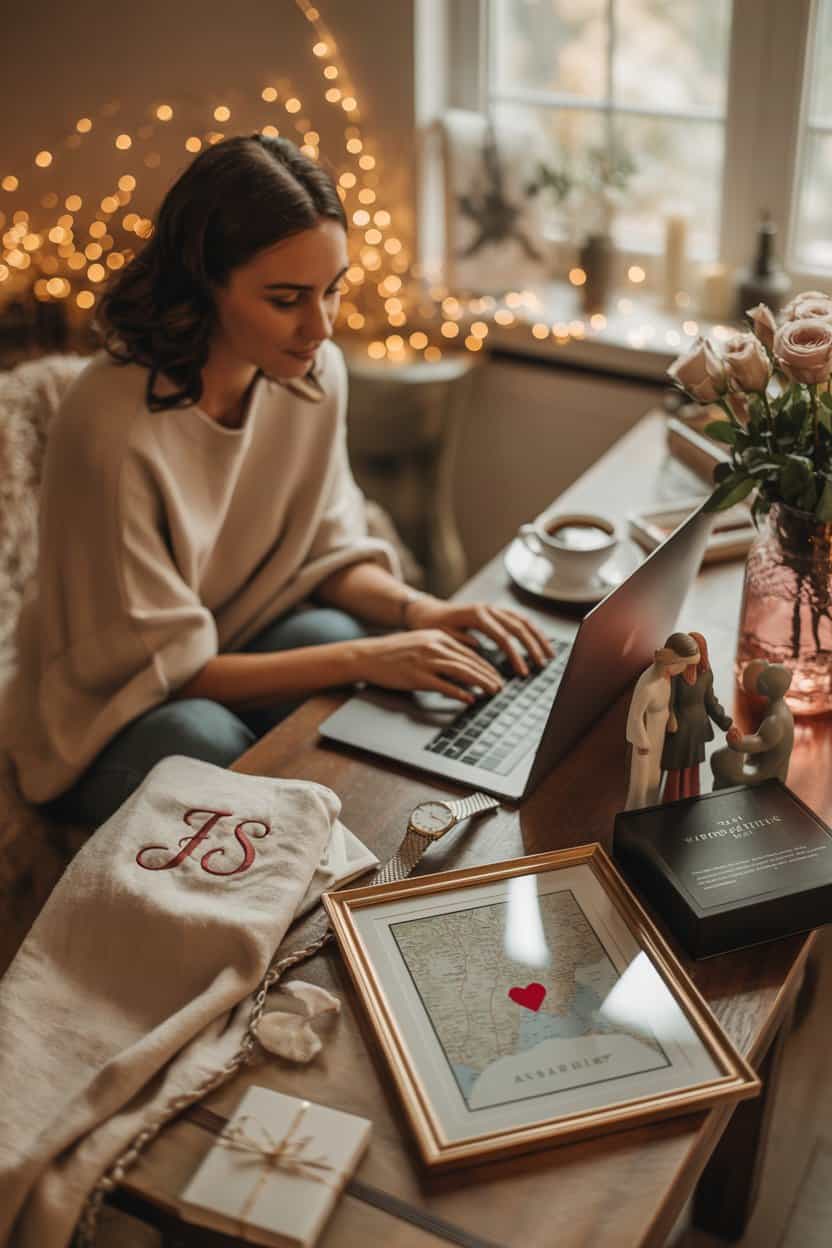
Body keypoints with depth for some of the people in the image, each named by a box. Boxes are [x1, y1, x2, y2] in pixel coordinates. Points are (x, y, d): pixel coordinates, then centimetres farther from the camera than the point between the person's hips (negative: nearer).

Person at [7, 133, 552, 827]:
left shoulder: (314, 370, -10)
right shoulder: (112, 427, -30)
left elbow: (328, 550, 2)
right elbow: (161, 668, -23)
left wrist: (419, 611, -19)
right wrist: (362, 659, -29)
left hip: (242, 646, 5)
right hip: (107, 720, -5)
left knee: (331, 632, -27)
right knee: (205, 739, -36)